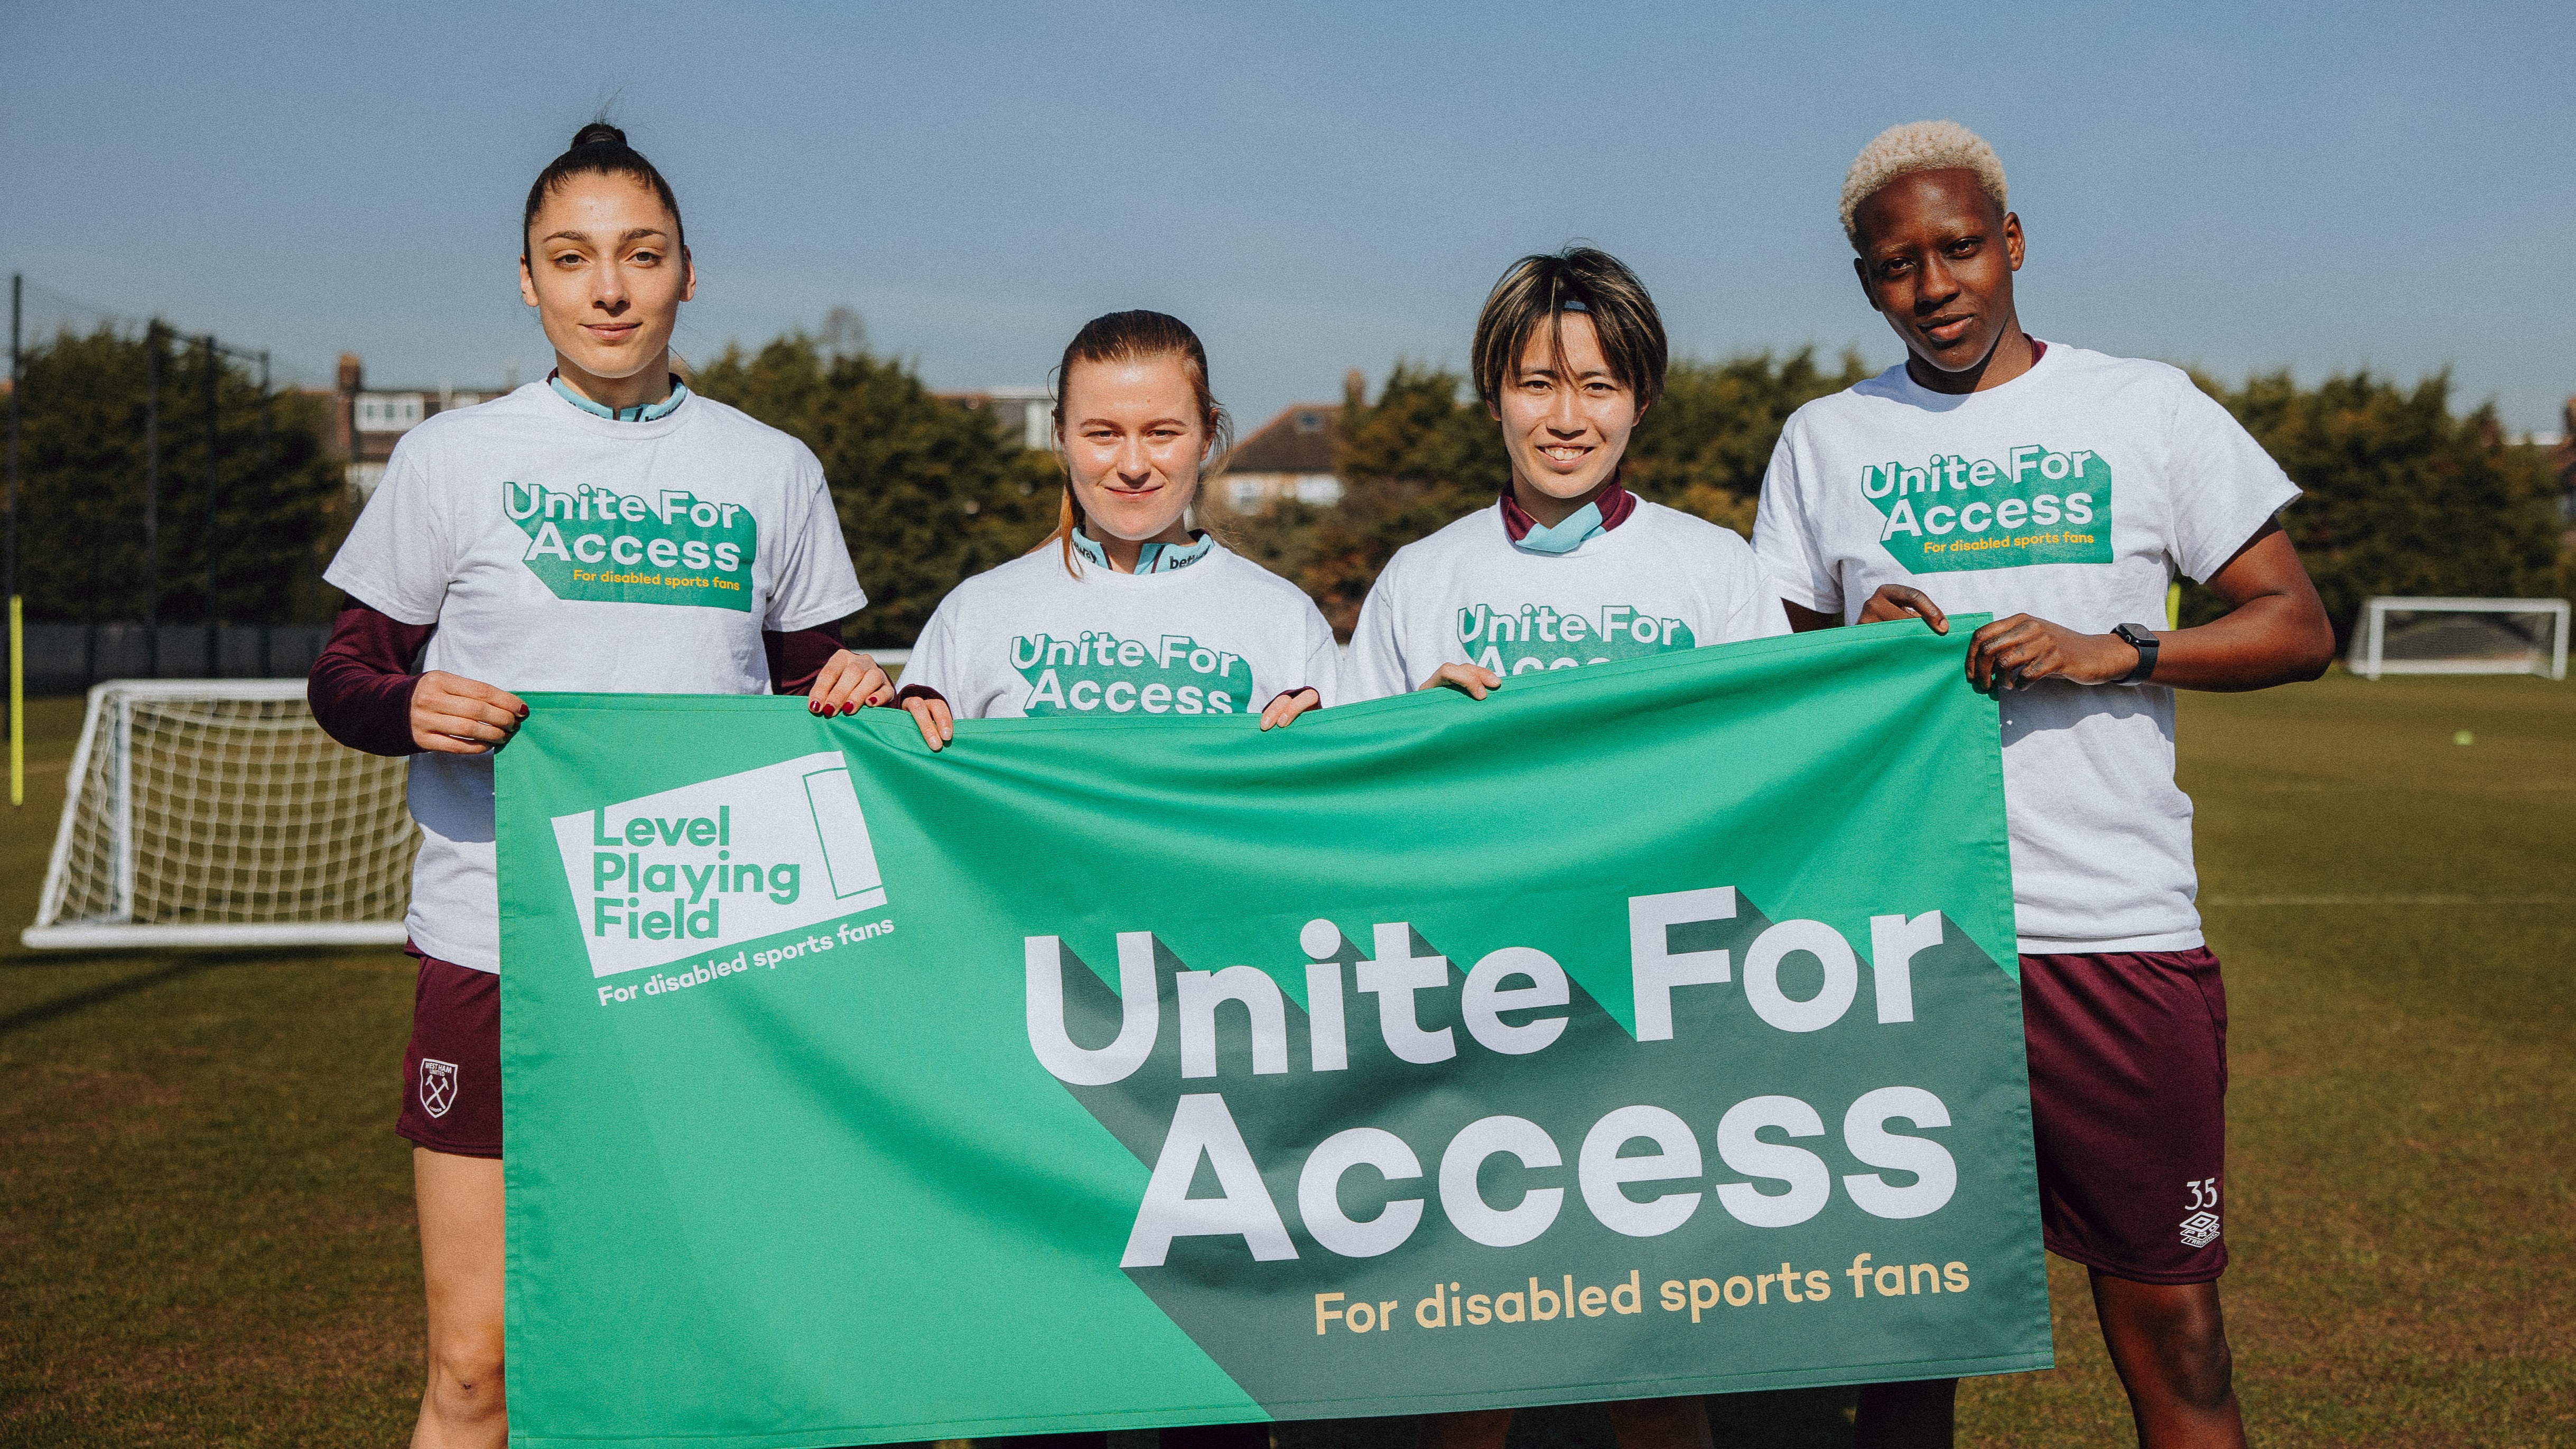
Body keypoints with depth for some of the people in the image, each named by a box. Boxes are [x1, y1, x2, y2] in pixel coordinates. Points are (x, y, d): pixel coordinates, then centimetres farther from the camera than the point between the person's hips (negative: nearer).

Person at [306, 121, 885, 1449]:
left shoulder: (773, 471, 9)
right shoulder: (454, 457, 4)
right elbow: (341, 677, 8)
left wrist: (855, 694, -6)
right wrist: (412, 709, -14)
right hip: (496, 946, -1)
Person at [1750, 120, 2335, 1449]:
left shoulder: (2146, 408, 7)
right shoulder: (1824, 441, 11)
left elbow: (2298, 628, 5)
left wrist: (2111, 651, -11)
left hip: (2122, 936, -1)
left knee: (2167, 1316, 2)